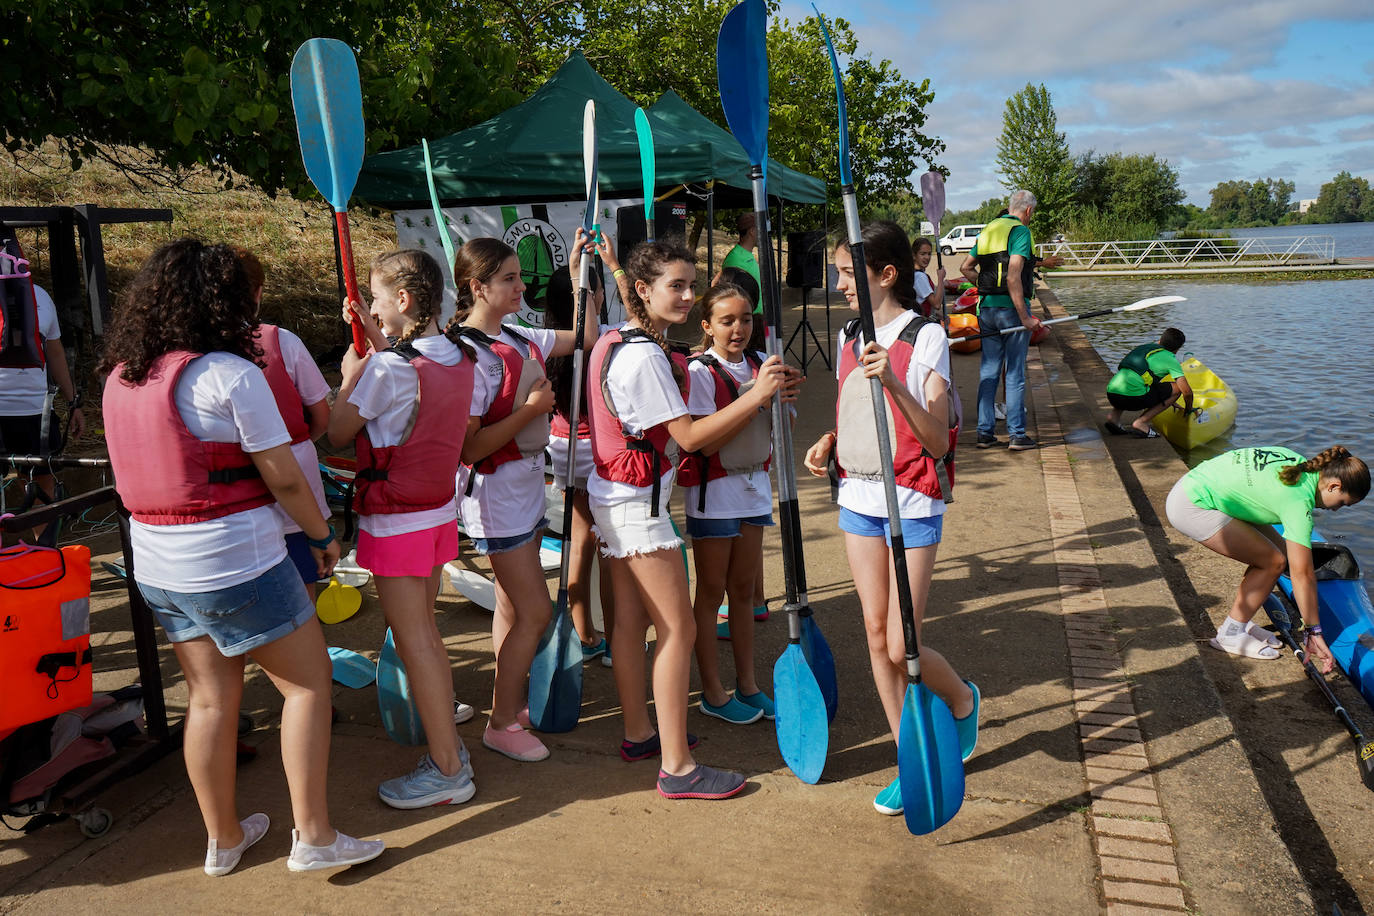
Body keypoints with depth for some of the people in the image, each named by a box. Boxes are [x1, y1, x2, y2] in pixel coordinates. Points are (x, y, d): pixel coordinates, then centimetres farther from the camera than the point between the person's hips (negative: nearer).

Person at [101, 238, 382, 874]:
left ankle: (223, 839, 30)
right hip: (237, 564, -7)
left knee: (210, 697, 17)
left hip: (157, 565, 7)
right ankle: (312, 837, 11)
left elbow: (144, 470, 15)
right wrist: (323, 536, -1)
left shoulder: (119, 376, 5)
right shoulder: (228, 374, -17)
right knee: (308, 683, 7)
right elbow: (285, 479, -14)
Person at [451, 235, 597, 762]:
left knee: (513, 607, 18)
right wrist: (531, 409, -18)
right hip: (495, 492, -8)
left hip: (527, 486, 8)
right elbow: (469, 447, -22)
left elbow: (585, 336, 18)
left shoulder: (520, 339, 6)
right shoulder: (470, 354, -19)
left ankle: (514, 703, 33)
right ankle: (501, 724, 13)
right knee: (534, 612, -3)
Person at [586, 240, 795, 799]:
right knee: (678, 629, -5)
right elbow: (690, 436, -20)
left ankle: (638, 734, 31)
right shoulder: (645, 357, -21)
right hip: (637, 500, -10)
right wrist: (757, 396, -22)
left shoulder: (612, 342, 9)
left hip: (611, 493, 10)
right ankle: (676, 768, 0)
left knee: (631, 620, 17)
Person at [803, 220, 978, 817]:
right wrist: (830, 441, 1)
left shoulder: (925, 337, -12)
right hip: (858, 498, 7)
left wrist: (894, 383, -32)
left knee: (902, 647, -6)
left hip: (911, 504, -6)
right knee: (876, 636, 9)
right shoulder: (849, 338, 9)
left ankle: (962, 699, 29)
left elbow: (937, 440, -18)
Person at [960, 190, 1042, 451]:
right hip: (1011, 307, -6)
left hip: (986, 308, 7)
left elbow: (966, 268, 20)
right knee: (1015, 373, -1)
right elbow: (1013, 277, -19)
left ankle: (985, 432, 13)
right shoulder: (1020, 231, -9)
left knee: (988, 371, 10)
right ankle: (1017, 435, 3)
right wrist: (1025, 317, -18)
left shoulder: (987, 230, 14)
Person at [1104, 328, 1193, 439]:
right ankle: (1141, 422, -2)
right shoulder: (1170, 359, 9)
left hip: (1111, 393, 7)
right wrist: (1188, 409, 26)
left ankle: (1115, 414, 15)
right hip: (1132, 397, -7)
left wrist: (1167, 400, 52)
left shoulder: (1145, 347, 29)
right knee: (1176, 388, 11)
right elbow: (1187, 391, 5)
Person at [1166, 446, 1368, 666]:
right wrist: (1314, 632, -12)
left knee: (1280, 550, 9)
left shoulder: (1297, 461, 5)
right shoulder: (1299, 501, -19)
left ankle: (1240, 623, 17)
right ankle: (1230, 634, 2)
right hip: (1192, 507, -10)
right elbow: (1302, 574, -18)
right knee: (1273, 562, -7)